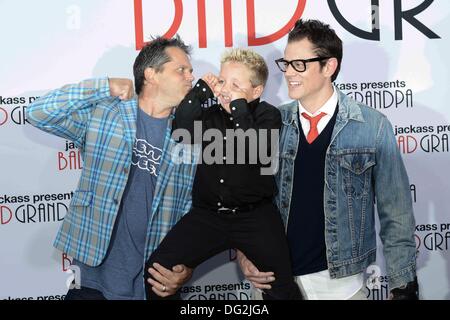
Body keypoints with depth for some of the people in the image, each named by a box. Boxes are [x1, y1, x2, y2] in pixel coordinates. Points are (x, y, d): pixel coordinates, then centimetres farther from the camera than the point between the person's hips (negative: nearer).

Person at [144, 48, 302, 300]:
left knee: (282, 287, -16)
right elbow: (182, 133, -11)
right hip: (207, 214, 3)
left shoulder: (268, 115, 1)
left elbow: (253, 153, -18)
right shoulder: (211, 114, 8)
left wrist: (239, 108, -16)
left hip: (255, 216, -2)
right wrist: (202, 89, -7)